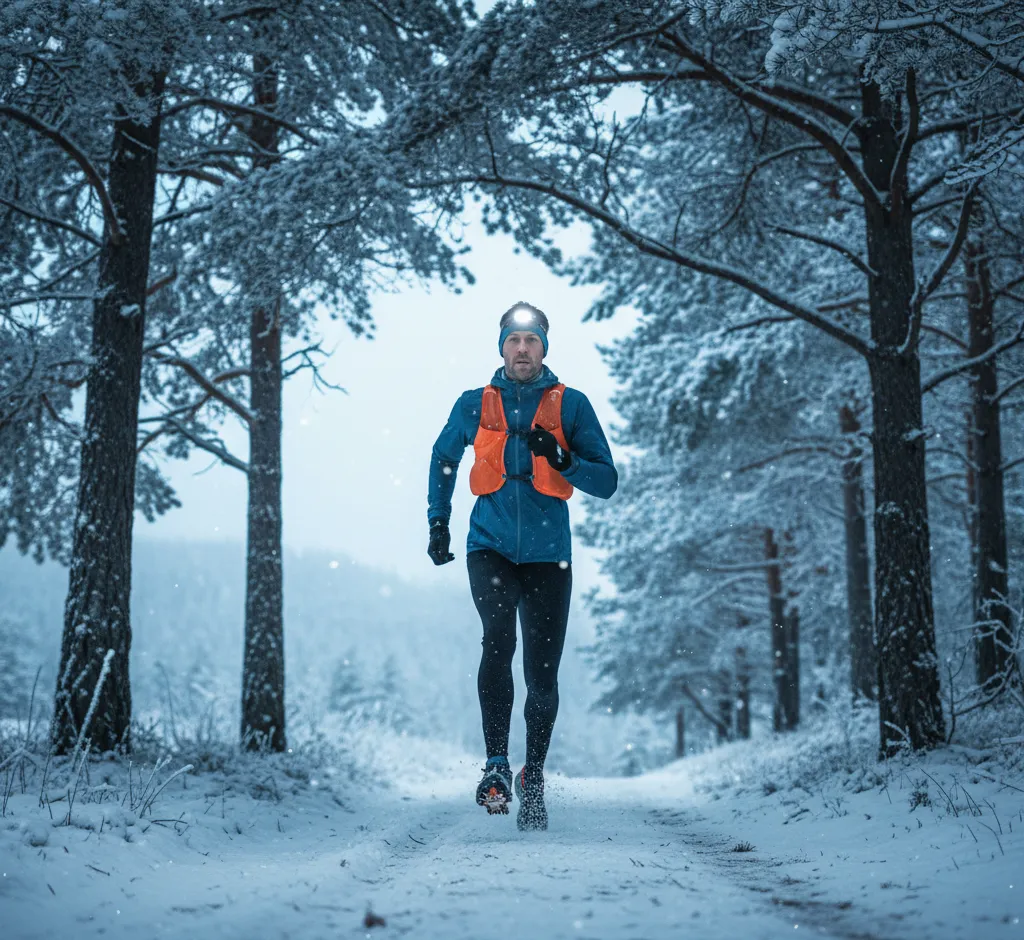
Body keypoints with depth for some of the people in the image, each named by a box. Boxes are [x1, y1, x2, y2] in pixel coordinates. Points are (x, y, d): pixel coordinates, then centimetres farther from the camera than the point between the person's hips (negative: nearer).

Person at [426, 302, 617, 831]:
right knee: (498, 637, -26)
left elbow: (606, 482, 0)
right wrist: (438, 521, 18)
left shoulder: (570, 405, 3)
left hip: (547, 554, 0)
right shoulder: (474, 406, 7)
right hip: (491, 548, 0)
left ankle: (532, 780, 20)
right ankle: (496, 764, -22)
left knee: (542, 676, 1)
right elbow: (443, 459, 25)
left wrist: (563, 459, -17)